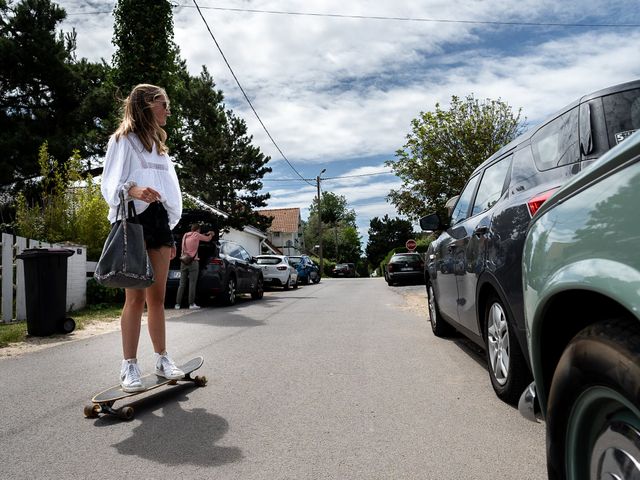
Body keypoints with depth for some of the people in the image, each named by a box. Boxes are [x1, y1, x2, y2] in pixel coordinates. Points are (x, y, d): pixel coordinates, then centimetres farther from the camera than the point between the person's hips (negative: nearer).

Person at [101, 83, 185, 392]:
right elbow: (110, 183, -8)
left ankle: (162, 359, 13)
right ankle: (129, 367, 1)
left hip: (159, 220, 6)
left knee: (157, 297, 6)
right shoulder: (123, 140, 1)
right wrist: (132, 190, -31)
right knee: (136, 297, -7)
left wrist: (170, 232, 17)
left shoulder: (159, 145, 23)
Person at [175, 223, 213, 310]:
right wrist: (211, 235, 28)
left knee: (182, 284, 6)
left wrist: (206, 234, 37)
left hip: (183, 262, 6)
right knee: (192, 283, -5)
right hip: (193, 262, -6)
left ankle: (177, 304, 3)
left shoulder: (185, 235, 15)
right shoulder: (196, 235, -4)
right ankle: (191, 304, -6)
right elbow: (208, 239, 8)